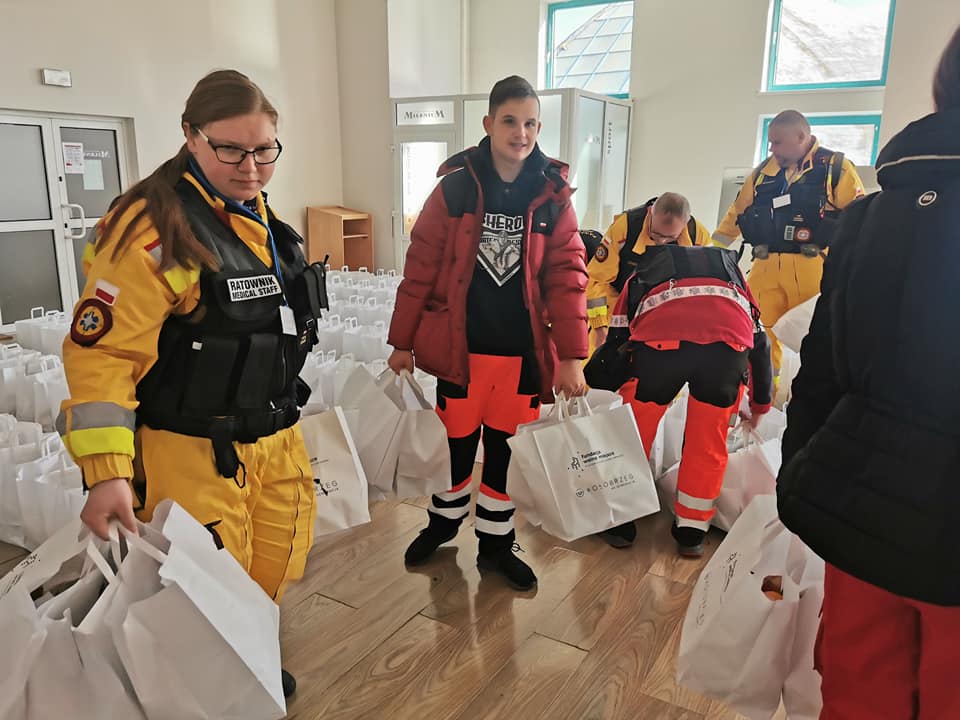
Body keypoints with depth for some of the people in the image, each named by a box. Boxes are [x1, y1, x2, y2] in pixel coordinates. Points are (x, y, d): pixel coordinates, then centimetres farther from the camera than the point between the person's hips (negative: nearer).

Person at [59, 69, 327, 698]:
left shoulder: (260, 216, 8)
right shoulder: (155, 226, -19)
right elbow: (102, 351, -21)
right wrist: (108, 472, -25)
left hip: (275, 440, 8)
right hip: (193, 453, -8)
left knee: (274, 568, 22)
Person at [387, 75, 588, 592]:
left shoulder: (552, 195, -1)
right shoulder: (455, 186, -5)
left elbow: (566, 276, -4)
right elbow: (421, 267, -3)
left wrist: (571, 355, -10)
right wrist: (403, 341, -1)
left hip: (524, 348, 1)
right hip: (460, 342, -1)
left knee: (507, 447, 13)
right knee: (457, 440, 15)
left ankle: (495, 543, 32)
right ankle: (444, 521, 40)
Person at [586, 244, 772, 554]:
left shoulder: (639, 276, 36)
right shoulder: (733, 273, 42)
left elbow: (616, 345, 32)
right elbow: (760, 345, 44)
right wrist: (760, 406, 56)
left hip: (661, 336, -1)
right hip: (729, 338, 2)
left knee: (635, 430, 19)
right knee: (708, 440, 20)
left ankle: (619, 521, 29)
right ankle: (691, 532, 29)